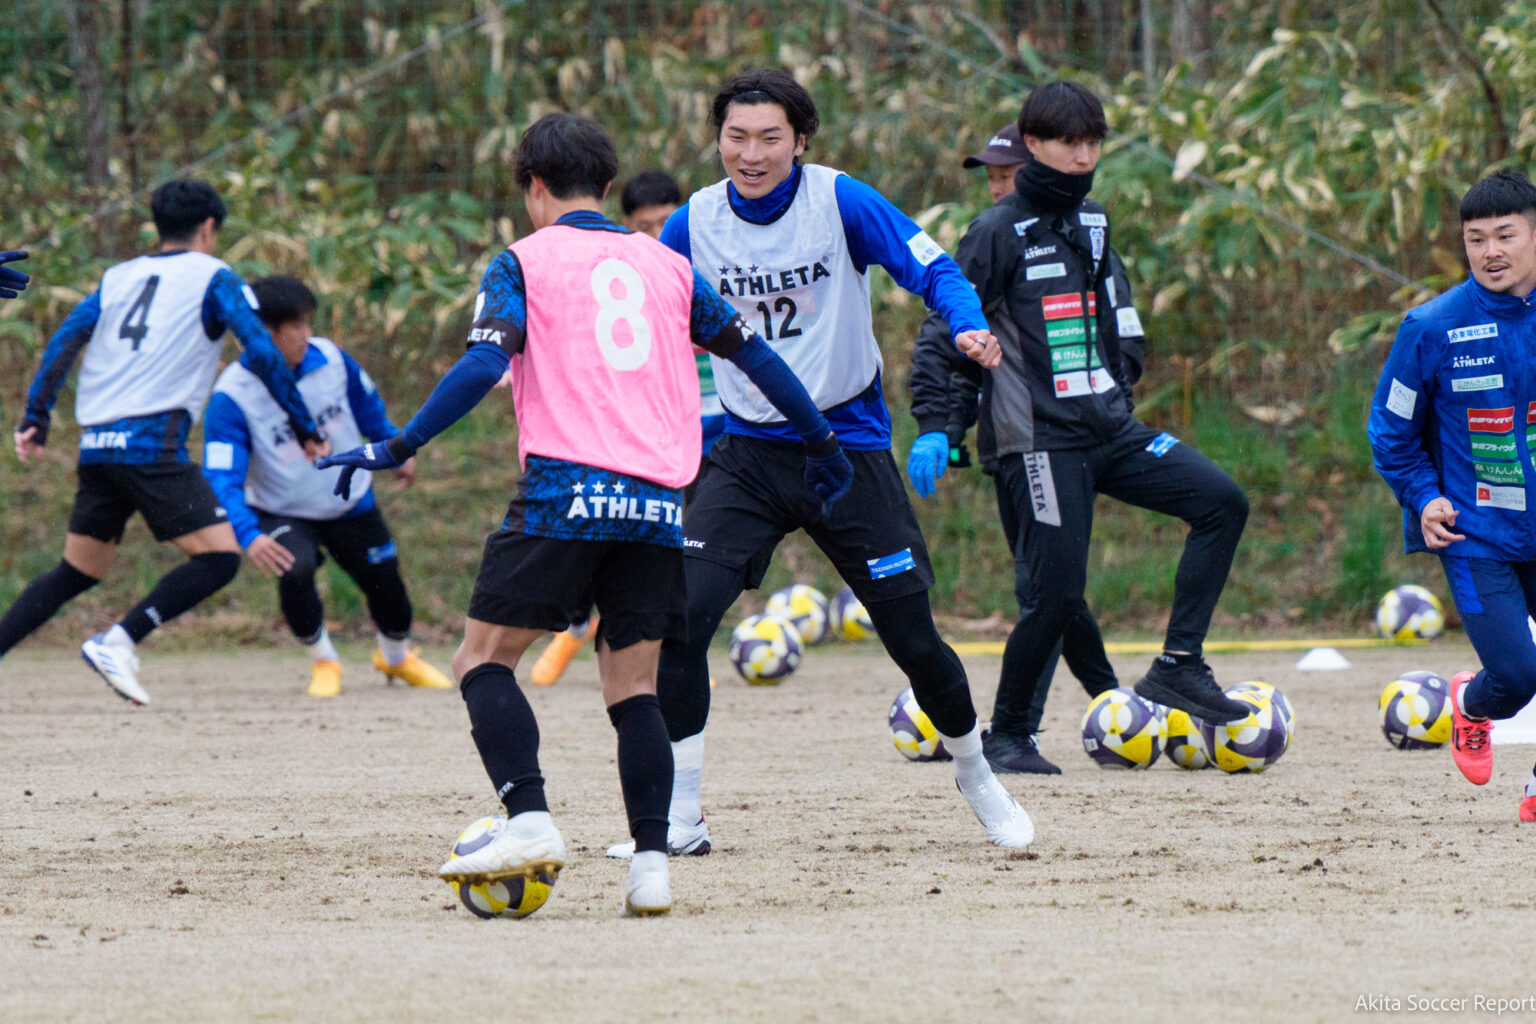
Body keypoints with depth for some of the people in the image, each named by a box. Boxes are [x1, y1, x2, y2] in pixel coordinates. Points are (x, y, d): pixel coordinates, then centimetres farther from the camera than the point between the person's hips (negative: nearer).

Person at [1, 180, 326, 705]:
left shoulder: (118, 278, 22)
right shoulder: (212, 277, 7)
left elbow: (64, 341, 13)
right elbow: (262, 353, -2)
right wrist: (306, 429, 2)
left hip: (96, 446, 7)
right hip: (152, 442, -7)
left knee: (77, 572, 18)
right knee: (220, 556, -7)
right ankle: (119, 642, -20)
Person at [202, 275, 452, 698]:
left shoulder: (328, 358, -15)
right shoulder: (231, 397, -27)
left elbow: (367, 406, 8)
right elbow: (221, 479, -31)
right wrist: (248, 536, -45)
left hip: (351, 503, 4)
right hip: (282, 515, -4)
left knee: (386, 584, 10)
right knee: (295, 571, -31)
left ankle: (397, 656, 46)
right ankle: (323, 660, -1)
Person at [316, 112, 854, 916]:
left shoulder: (525, 261, 7)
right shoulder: (668, 266, 19)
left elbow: (485, 364, -8)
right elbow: (753, 354, 21)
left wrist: (398, 449, -9)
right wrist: (819, 441, 32)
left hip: (566, 489, -4)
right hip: (656, 505, 4)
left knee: (485, 658, 1)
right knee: (633, 687, 9)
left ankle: (528, 822, -17)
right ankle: (651, 864, -3)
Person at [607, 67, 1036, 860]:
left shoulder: (841, 203, -10)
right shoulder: (694, 223, -2)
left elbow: (931, 269, -9)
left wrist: (968, 326, -30)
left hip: (849, 445, -2)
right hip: (747, 453, 2)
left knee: (912, 636, 0)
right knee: (680, 618, -15)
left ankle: (975, 775, 29)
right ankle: (681, 817, -5)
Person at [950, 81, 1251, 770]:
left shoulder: (1091, 221, 14)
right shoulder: (999, 232, -8)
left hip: (1109, 429, 7)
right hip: (1041, 439, -7)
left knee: (1222, 501, -6)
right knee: (1056, 590, -11)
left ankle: (1177, 666, -6)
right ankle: (1007, 733, 6)